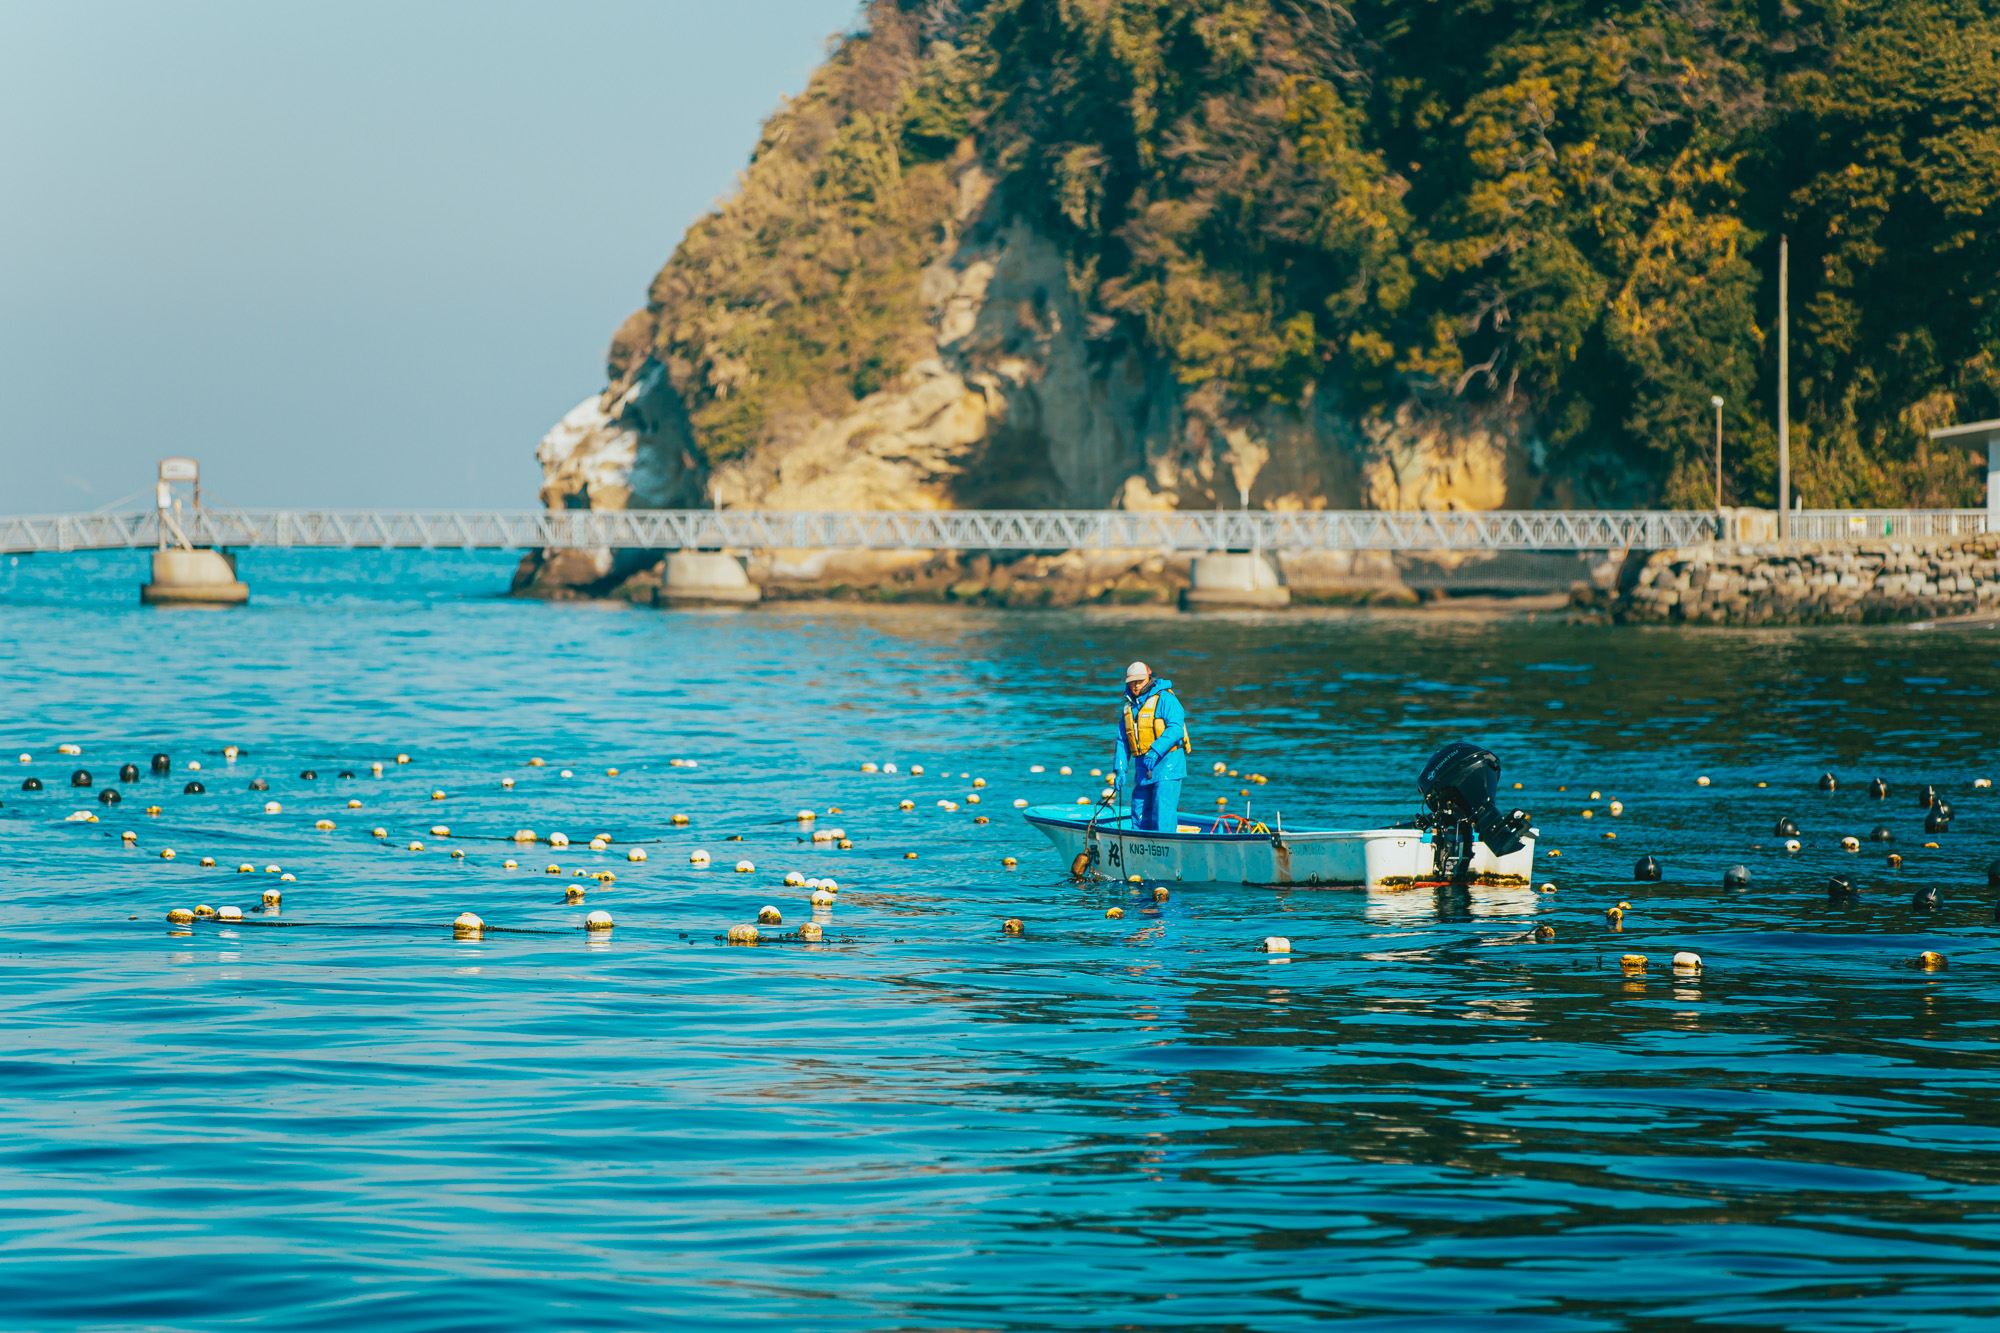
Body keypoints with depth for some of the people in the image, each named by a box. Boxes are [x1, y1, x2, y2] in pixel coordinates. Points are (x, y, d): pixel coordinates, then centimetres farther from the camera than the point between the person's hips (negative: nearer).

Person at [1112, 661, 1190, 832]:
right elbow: (1123, 741, 19)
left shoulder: (1164, 699, -6)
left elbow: (1176, 728, -18)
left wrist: (1155, 751, -27)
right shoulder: (1128, 707, 17)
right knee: (1139, 812, 9)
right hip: (1143, 770, 7)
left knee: (1163, 811, -15)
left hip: (1167, 766, -7)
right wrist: (1120, 770, 8)